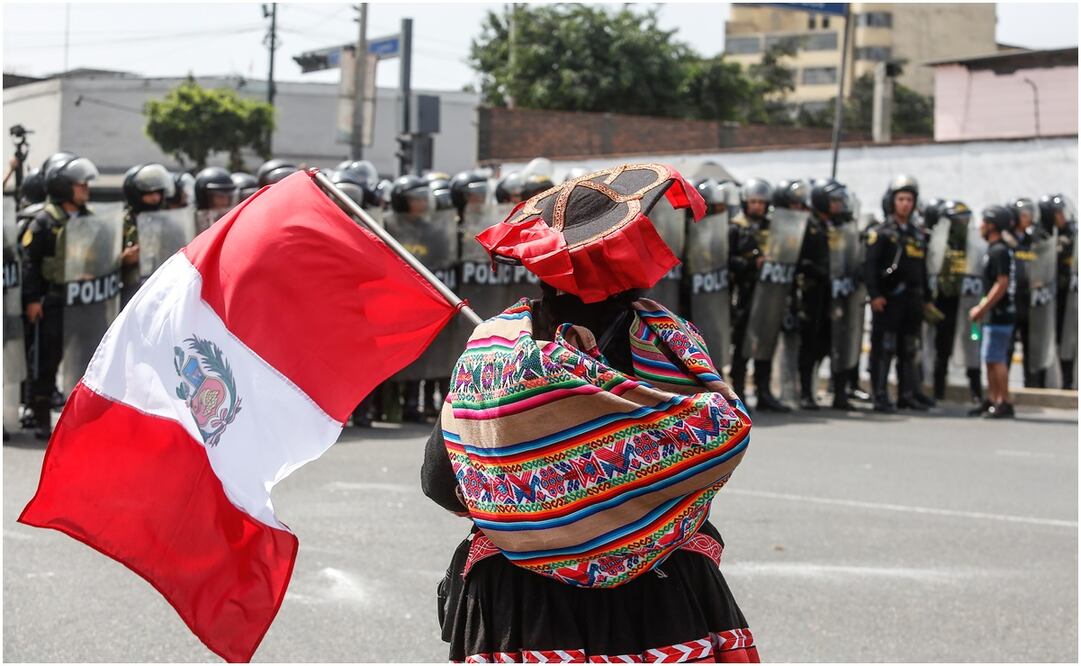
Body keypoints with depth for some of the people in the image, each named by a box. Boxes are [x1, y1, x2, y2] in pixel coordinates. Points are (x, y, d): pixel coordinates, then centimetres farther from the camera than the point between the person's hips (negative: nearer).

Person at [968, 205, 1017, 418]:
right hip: (996, 315, 10)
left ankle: (1004, 403, -6)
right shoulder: (995, 250, 16)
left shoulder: (999, 251, -15)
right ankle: (992, 401, 18)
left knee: (996, 359, -8)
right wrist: (981, 307, 17)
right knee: (991, 359, 13)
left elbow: (1002, 284, -21)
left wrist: (982, 310, -18)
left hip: (1000, 315, -10)